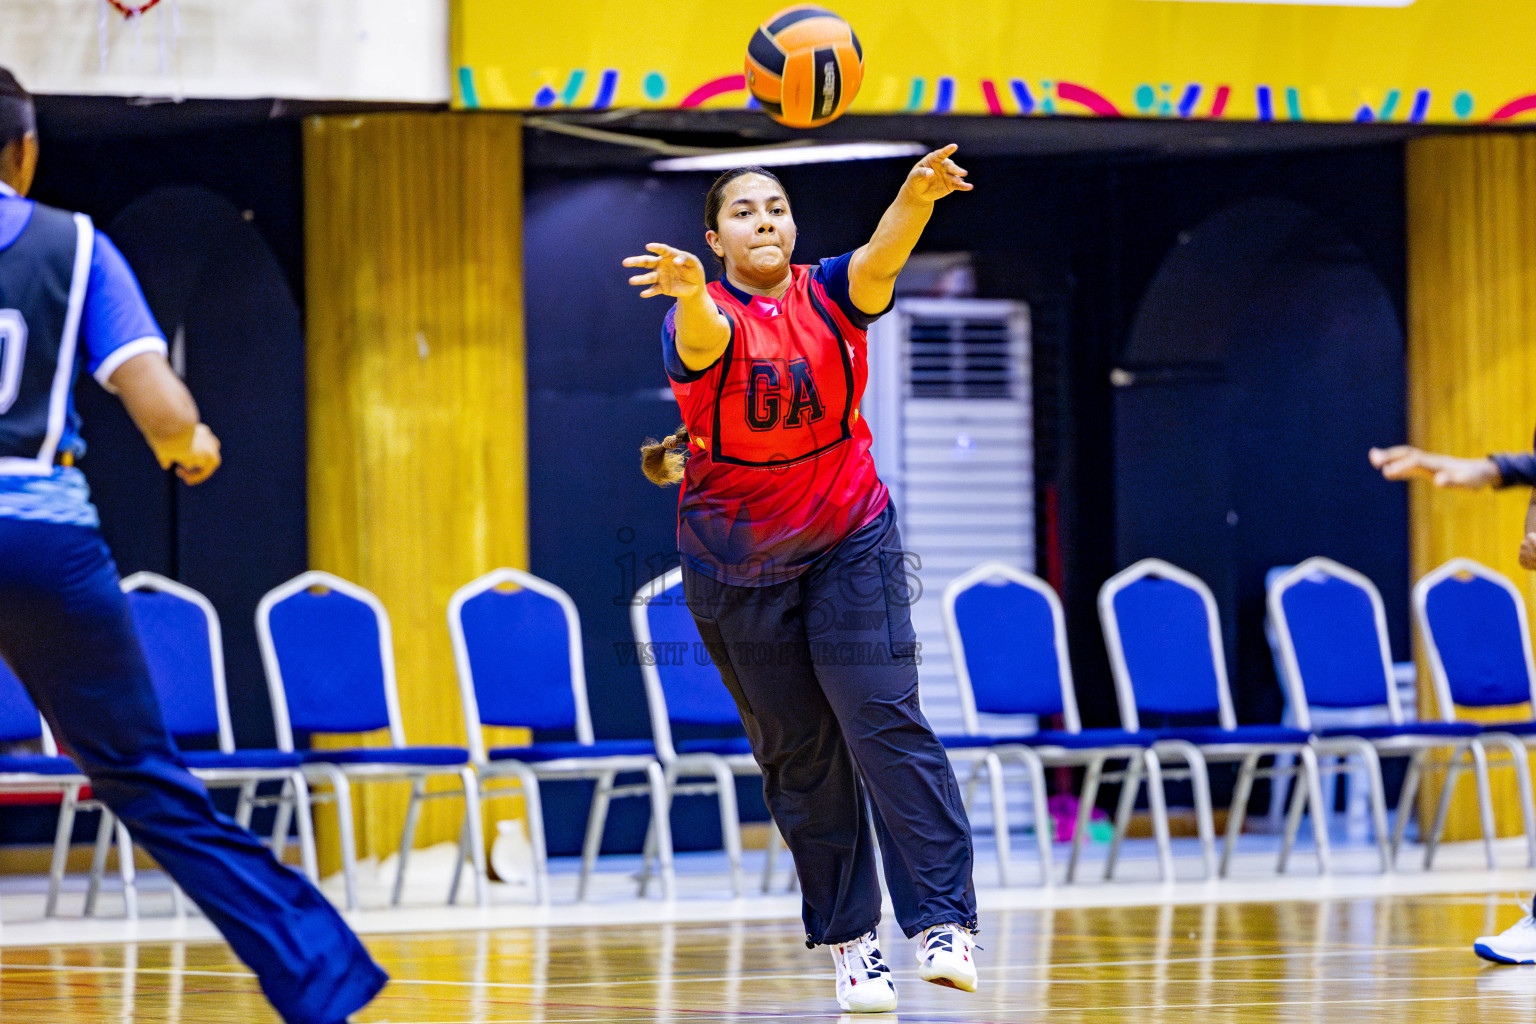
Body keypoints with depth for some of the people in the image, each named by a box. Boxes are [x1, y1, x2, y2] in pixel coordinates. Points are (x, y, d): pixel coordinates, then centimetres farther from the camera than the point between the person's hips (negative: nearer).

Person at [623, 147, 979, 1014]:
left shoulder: (830, 296, -5)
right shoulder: (701, 321, -11)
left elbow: (881, 259, -27)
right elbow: (705, 333, -36)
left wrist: (918, 199, -50)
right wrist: (692, 291, -61)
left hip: (851, 543, 0)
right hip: (737, 566, 0)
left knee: (885, 721, -13)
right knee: (800, 754, 3)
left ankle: (945, 920, -18)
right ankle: (849, 940, 11)